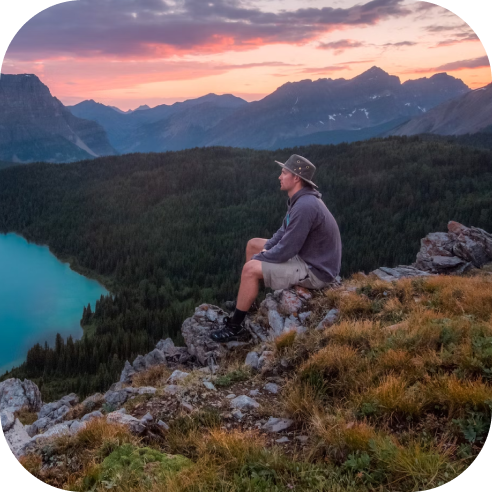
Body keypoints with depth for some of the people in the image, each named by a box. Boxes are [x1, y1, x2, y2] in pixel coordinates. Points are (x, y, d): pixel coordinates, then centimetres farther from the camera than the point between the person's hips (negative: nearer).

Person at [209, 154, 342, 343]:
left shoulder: (304, 206, -28)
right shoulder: (300, 199, 4)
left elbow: (284, 252, -26)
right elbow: (285, 232, 17)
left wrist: (258, 258, -9)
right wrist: (264, 250, 1)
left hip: (315, 271, -10)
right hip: (306, 256, 10)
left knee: (250, 269, -17)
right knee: (253, 244, 15)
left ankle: (234, 327, -1)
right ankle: (243, 304, 24)